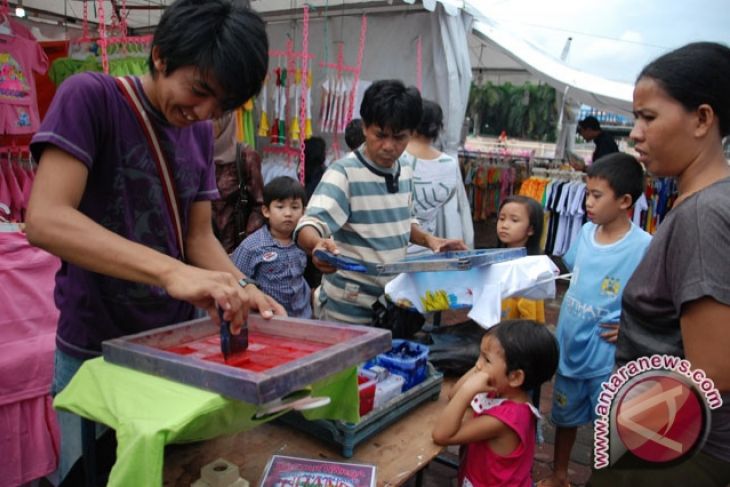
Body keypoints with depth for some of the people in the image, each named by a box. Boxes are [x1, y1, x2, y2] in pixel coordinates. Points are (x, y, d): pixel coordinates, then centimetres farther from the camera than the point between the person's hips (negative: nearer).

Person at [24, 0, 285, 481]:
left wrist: (244, 291, -16)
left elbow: (199, 237, 3)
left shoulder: (201, 132, 3)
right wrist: (172, 272, -39)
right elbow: (45, 220, -27)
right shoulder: (90, 97, -14)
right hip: (96, 351, -5)